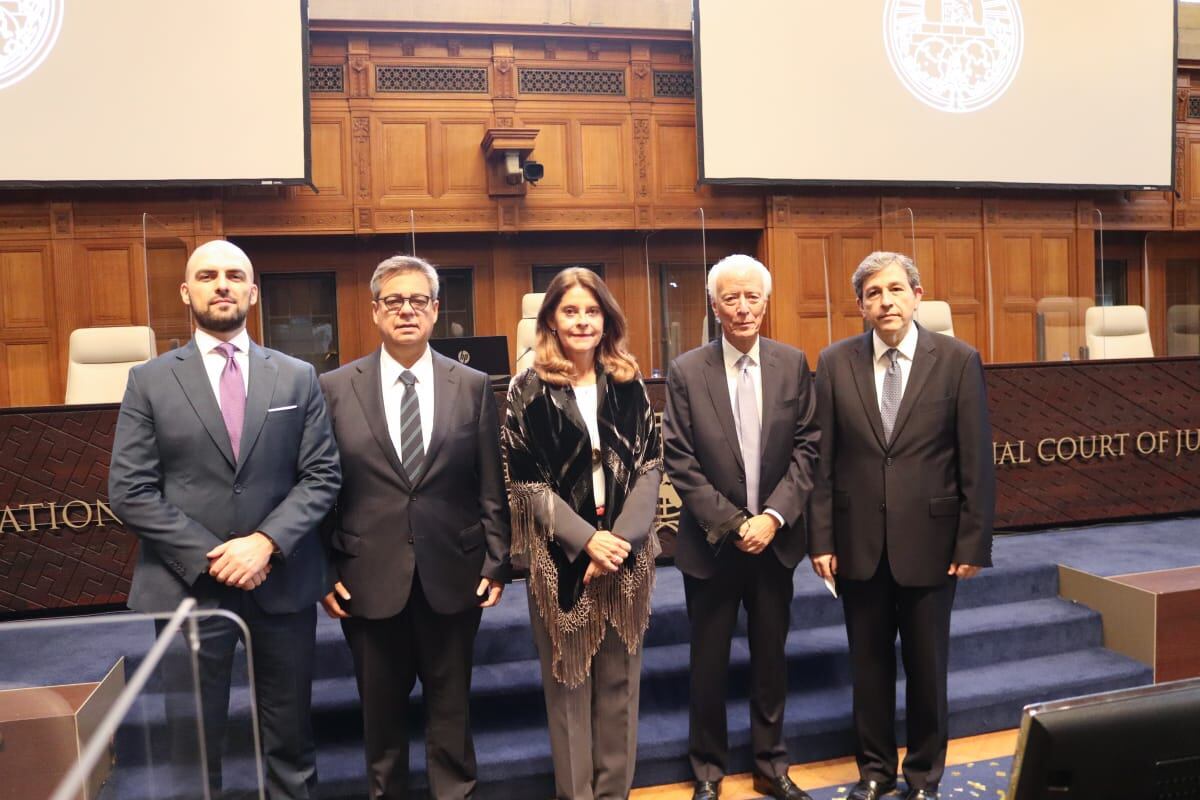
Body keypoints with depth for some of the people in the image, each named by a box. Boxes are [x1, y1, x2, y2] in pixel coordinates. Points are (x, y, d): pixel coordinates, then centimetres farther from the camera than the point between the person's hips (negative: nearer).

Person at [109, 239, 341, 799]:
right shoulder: (150, 381, 1)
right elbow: (129, 491, -4)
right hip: (189, 585, -1)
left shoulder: (297, 377, 4)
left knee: (290, 733, 13)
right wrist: (208, 557, -12)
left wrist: (267, 541, -14)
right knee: (191, 738, 10)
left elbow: (322, 474, 0)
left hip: (283, 583, 1)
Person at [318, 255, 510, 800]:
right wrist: (325, 571, -3)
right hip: (369, 578, 0)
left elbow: (491, 487, 2)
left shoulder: (473, 387, 1)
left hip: (452, 575, 0)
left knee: (451, 704, 14)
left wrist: (495, 562, -1)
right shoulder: (335, 388, 0)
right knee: (380, 709, 15)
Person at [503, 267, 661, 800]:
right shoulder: (529, 390, -2)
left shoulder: (628, 384, 6)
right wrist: (586, 540, -15)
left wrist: (620, 539, -13)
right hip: (561, 556, -2)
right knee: (569, 678, 6)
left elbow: (650, 467, 1)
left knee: (619, 676, 10)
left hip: (625, 553, 3)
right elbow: (526, 482, -6)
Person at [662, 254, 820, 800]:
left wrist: (773, 516, -13)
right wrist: (734, 524, -13)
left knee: (771, 657, 15)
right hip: (712, 543, -2)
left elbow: (806, 448, -2)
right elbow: (679, 462, -9)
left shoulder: (793, 365, 0)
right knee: (709, 663, 10)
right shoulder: (686, 372, -7)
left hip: (775, 539, 2)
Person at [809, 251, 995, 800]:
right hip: (859, 541, 1)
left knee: (927, 665, 12)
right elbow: (823, 460, 0)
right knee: (869, 663, 14)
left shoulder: (958, 360, -5)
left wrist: (973, 543, -6)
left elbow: (976, 461, -4)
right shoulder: (835, 363, -1)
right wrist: (822, 539, -3)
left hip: (929, 540, -1)